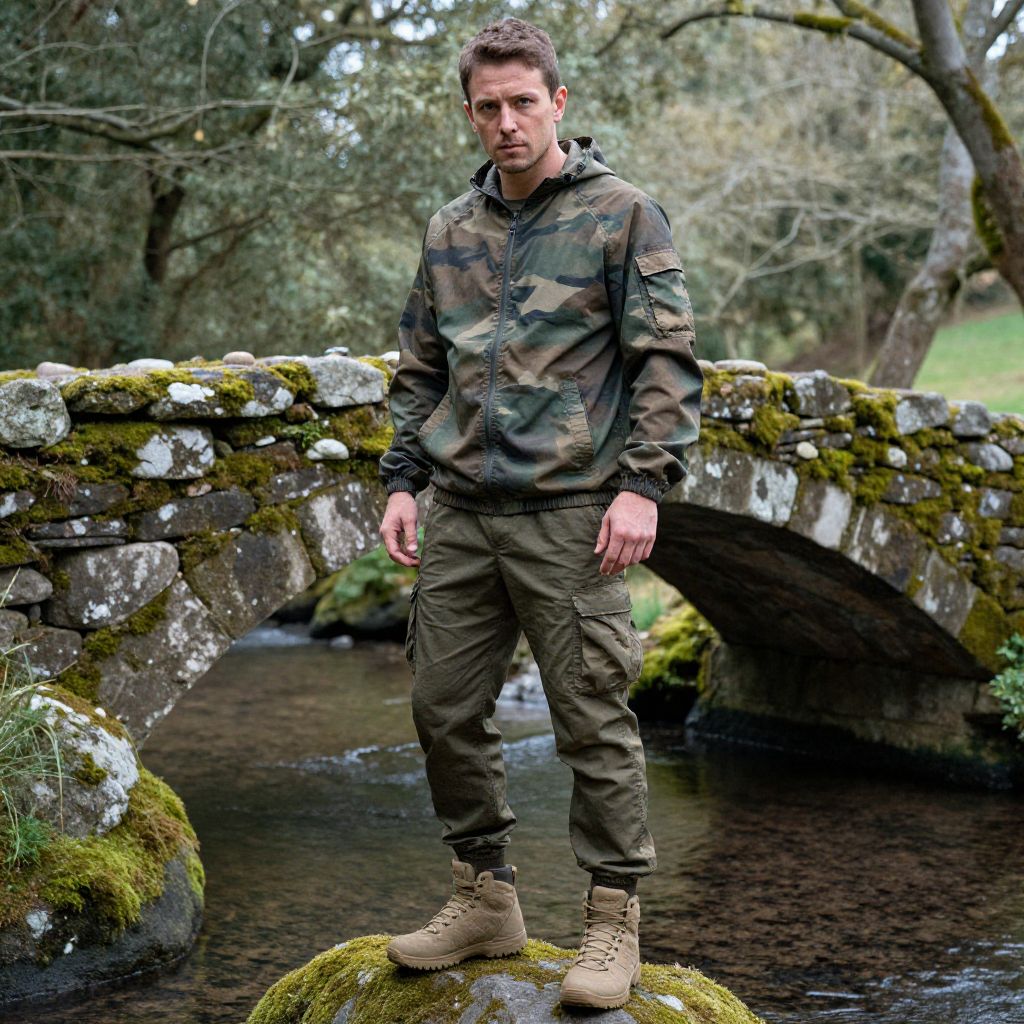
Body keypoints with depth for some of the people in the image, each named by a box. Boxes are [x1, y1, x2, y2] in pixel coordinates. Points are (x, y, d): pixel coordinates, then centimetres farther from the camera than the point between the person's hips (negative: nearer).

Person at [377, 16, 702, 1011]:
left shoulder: (621, 214, -1)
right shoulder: (450, 229, 14)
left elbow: (666, 361, -5)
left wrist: (641, 485, -14)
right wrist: (402, 480, 10)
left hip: (567, 516, -5)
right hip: (458, 515, 6)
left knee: (594, 724, -1)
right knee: (445, 709, 9)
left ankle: (613, 920, 12)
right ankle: (484, 898, 25)